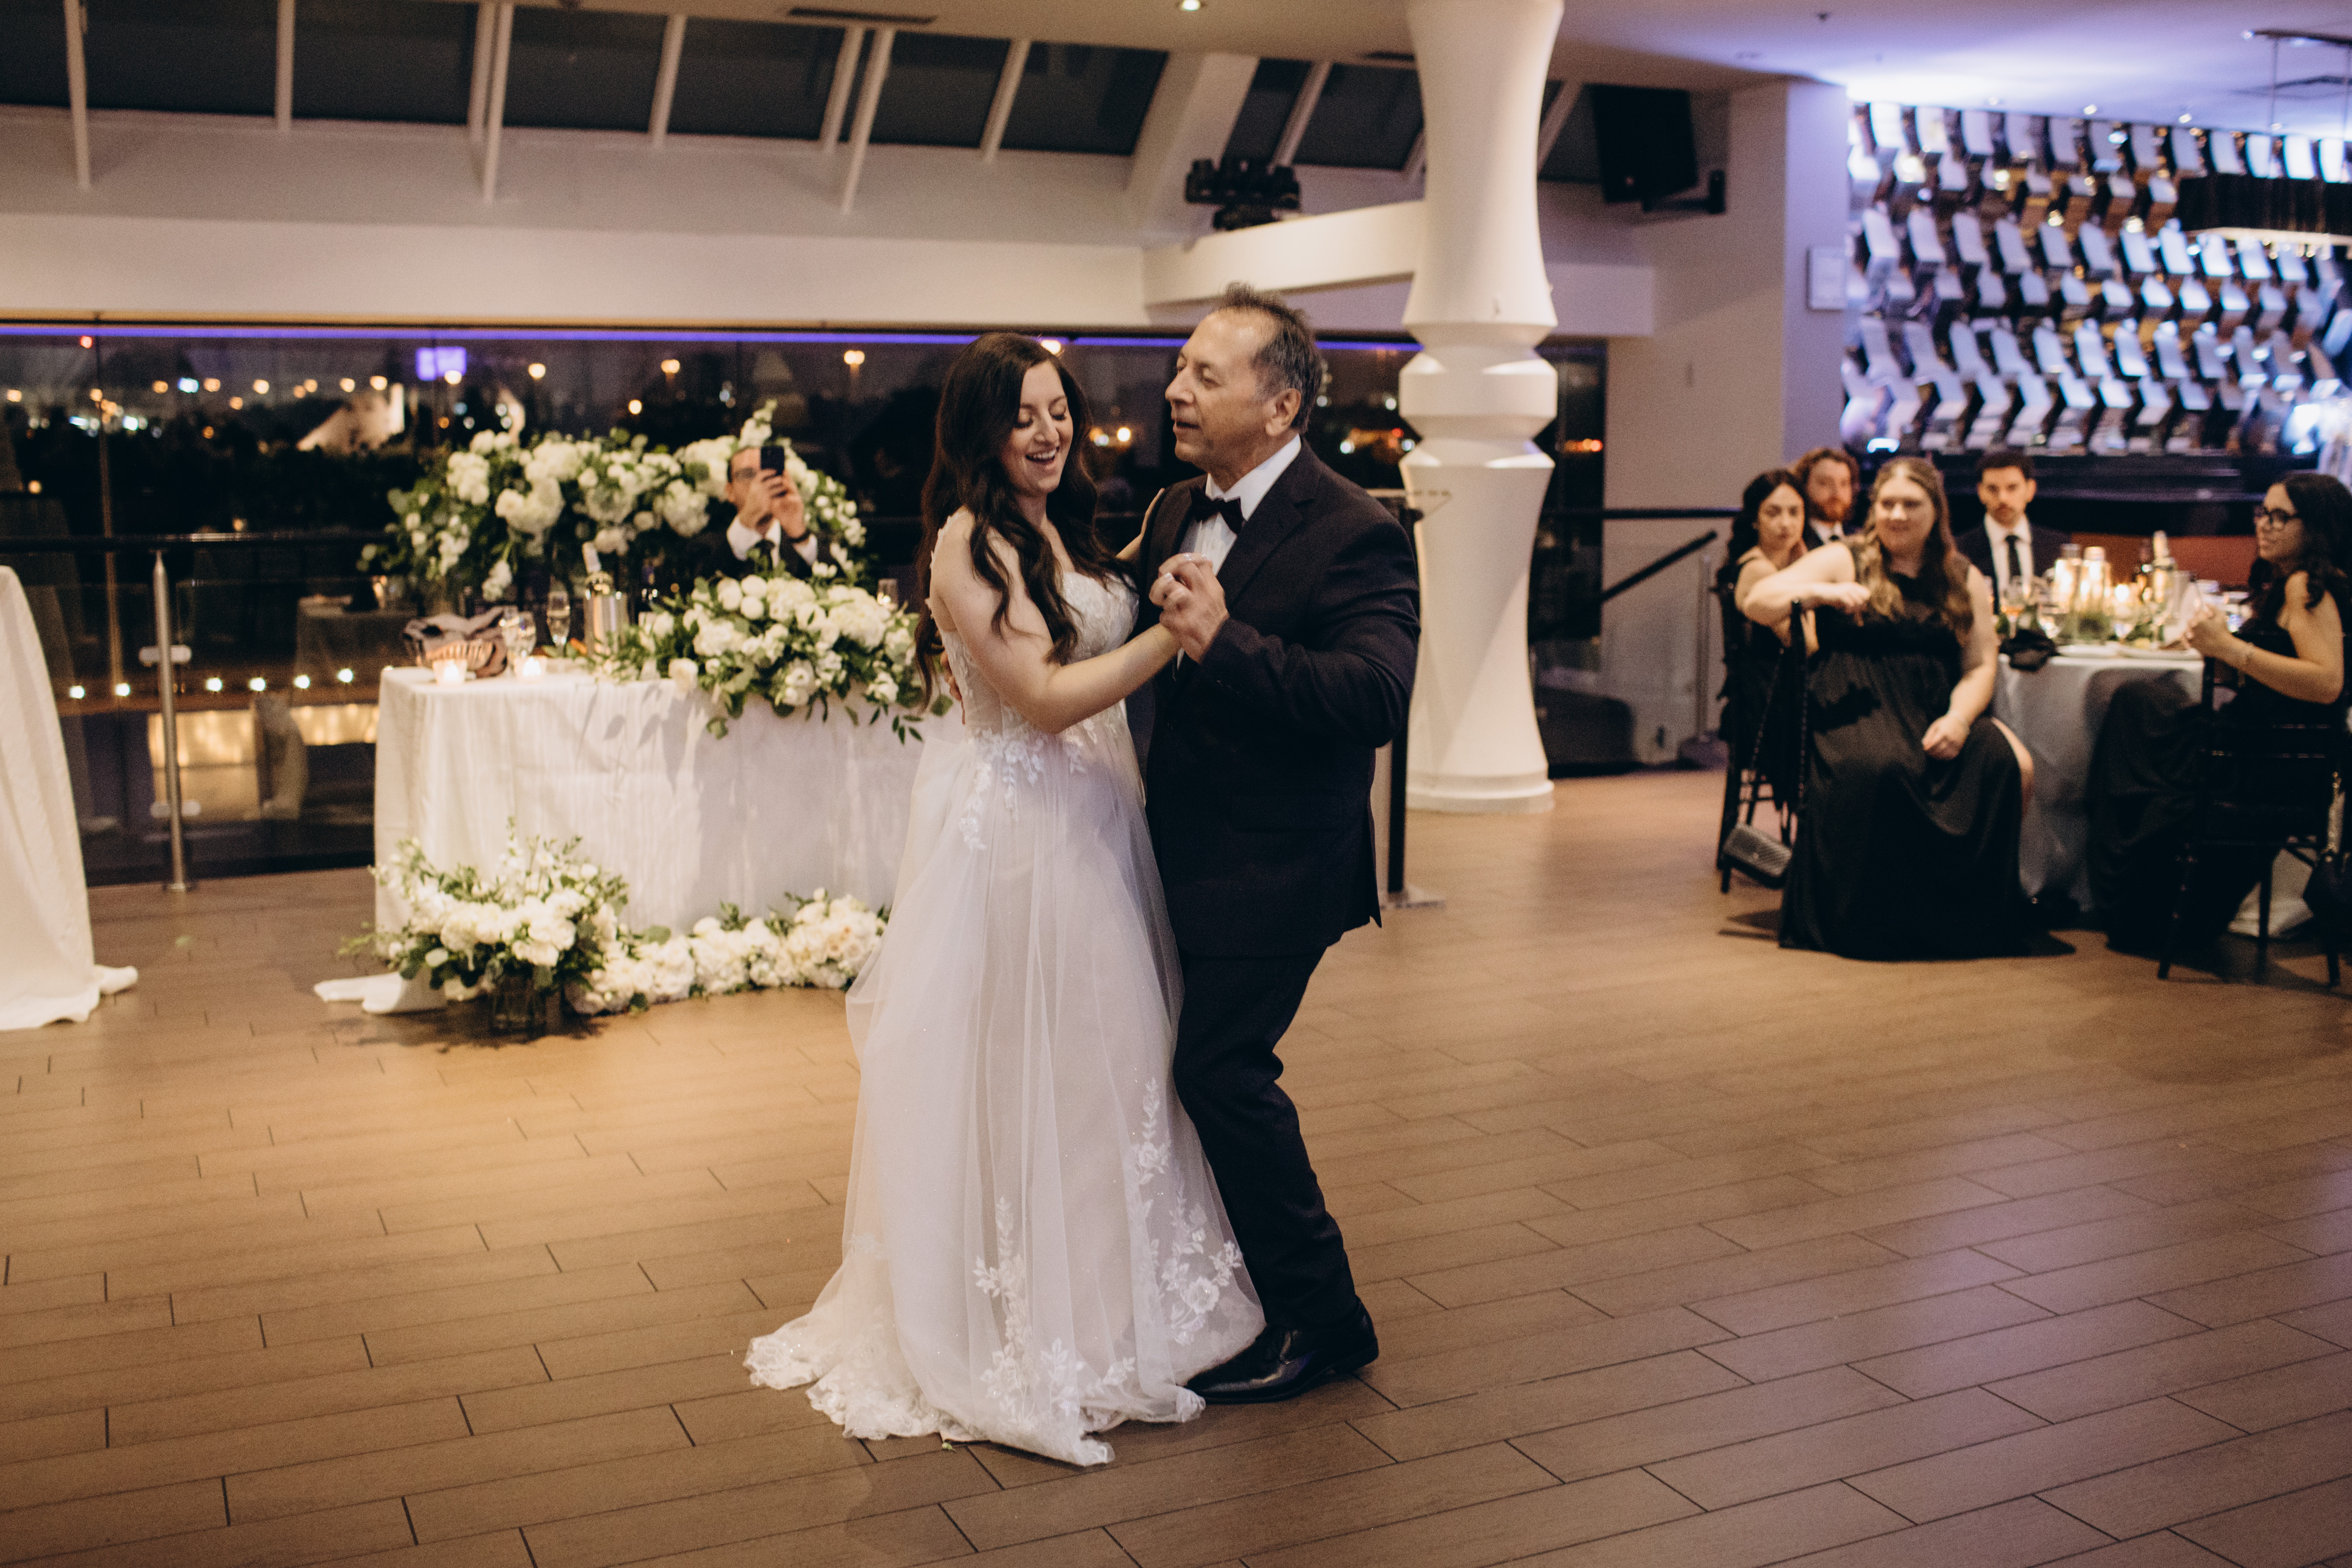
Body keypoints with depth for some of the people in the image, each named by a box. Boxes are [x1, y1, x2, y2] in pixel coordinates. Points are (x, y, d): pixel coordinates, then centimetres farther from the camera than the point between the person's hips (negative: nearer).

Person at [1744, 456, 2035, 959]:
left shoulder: (1965, 581, 17)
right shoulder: (1843, 562, 8)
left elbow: (1980, 667, 11)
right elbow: (1757, 603, -1)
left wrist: (1959, 718, -10)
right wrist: (1820, 594, -19)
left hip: (1938, 713, 4)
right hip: (1858, 709, -3)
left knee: (2013, 765, -25)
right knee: (1880, 766, -37)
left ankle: (1977, 913, -11)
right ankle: (1874, 917, -20)